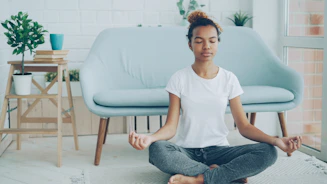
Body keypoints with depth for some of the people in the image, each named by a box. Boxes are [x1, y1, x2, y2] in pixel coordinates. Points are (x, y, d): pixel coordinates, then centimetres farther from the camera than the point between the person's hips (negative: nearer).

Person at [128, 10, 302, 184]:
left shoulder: (229, 79, 3)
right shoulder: (179, 78, -1)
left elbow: (243, 126, 0)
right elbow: (171, 126, -7)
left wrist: (275, 140, -17)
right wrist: (149, 137, -29)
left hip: (218, 150, 2)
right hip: (187, 151, -1)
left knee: (268, 152, -24)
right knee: (157, 150, -35)